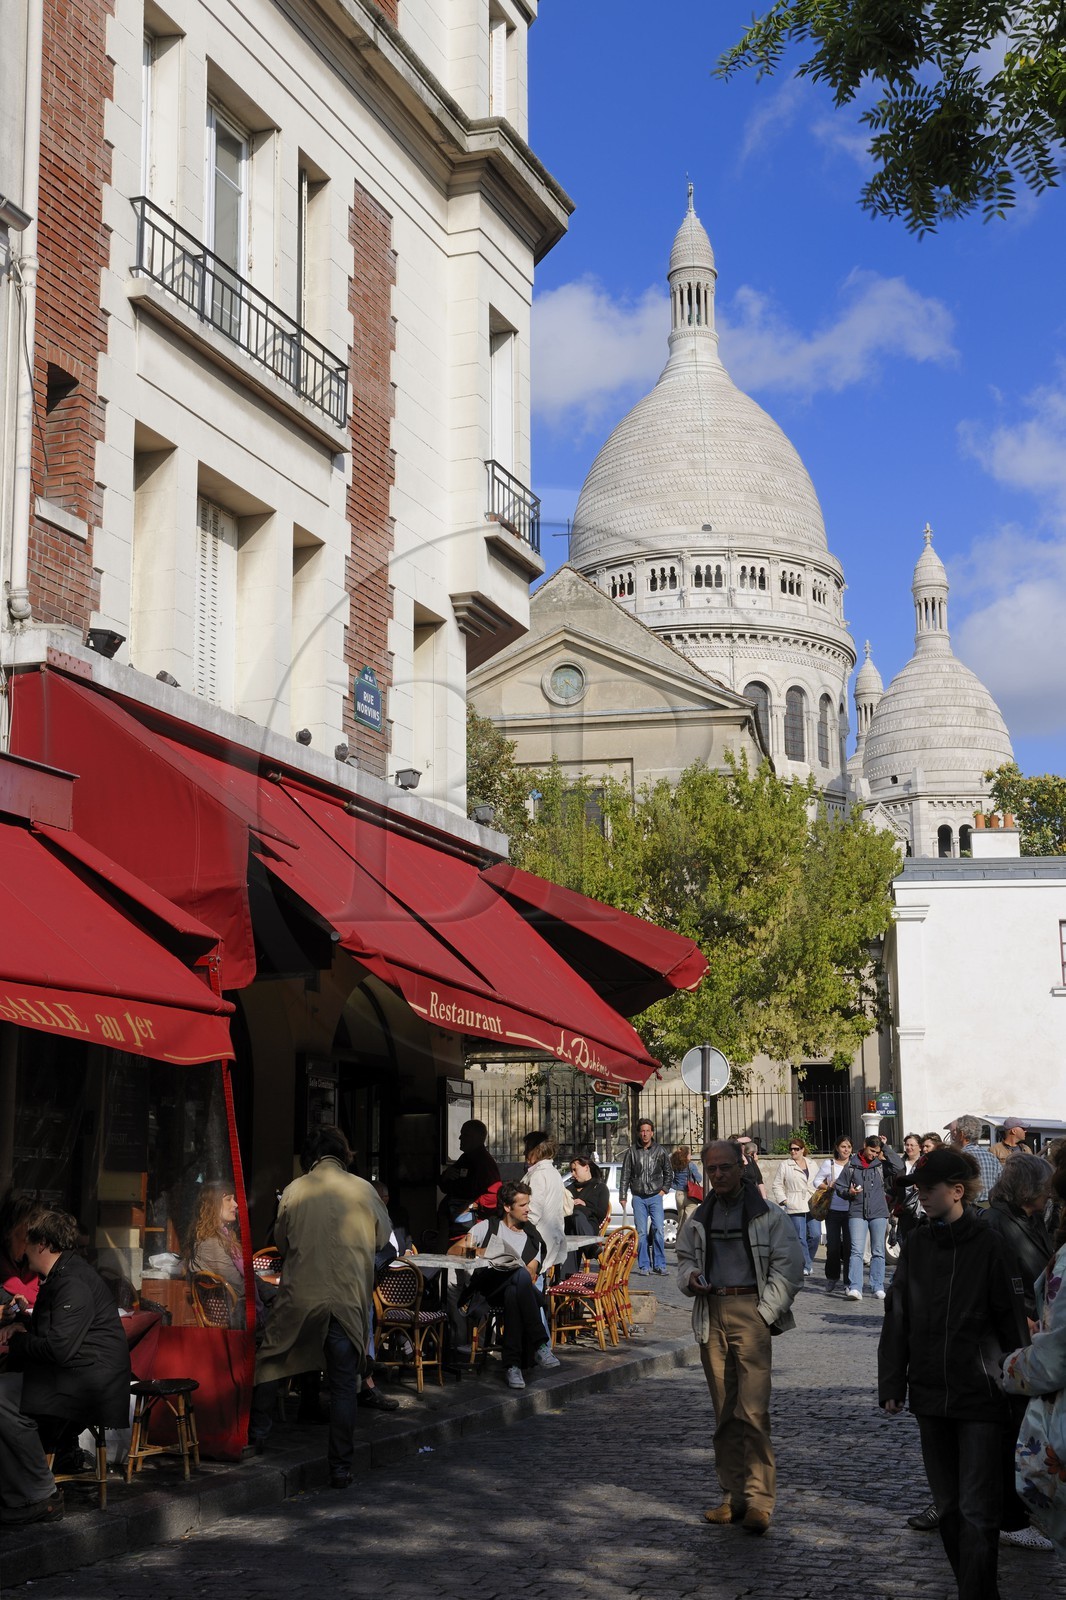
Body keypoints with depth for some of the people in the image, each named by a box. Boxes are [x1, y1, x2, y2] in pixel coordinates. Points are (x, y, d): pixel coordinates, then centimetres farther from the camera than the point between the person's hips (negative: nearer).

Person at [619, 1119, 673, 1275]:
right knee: (641, 1232, -1)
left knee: (658, 1230, -8)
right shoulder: (632, 1152, 3)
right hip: (638, 1197, 0)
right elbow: (625, 1176, 6)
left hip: (655, 1197, 0)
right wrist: (623, 1197, 2)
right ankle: (644, 1266, 4)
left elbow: (669, 1173, 17)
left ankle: (659, 1264, 0)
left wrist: (664, 1189, 7)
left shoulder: (660, 1151, 5)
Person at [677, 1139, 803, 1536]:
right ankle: (734, 1495, 15)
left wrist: (764, 1314, -10)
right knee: (723, 1411, 9)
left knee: (752, 1410, -13)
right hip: (710, 1314, 5)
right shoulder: (700, 1218, 15)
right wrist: (689, 1277, 2)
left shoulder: (768, 1215, -1)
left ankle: (759, 1499, -11)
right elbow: (685, 1257, 26)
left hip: (751, 1311, -5)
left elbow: (787, 1268, -3)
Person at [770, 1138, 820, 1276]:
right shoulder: (785, 1166, 4)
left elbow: (818, 1183, 23)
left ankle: (808, 1259, 17)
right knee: (800, 1238, -4)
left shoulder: (811, 1165, 16)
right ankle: (806, 1266, 2)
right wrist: (784, 1200, -7)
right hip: (795, 1208, -3)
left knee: (815, 1235, -4)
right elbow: (777, 1186, 4)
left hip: (812, 1206, 3)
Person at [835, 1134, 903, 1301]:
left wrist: (886, 1147, -6)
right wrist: (849, 1192, -10)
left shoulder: (881, 1165, 5)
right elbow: (839, 1186, 11)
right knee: (857, 1251, -10)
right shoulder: (852, 1166, 5)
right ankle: (854, 1288, -16)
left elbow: (898, 1167, -13)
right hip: (857, 1213, -1)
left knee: (878, 1252, 6)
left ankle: (878, 1287, 13)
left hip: (878, 1213, 1)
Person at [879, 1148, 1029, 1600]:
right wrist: (892, 1384, 5)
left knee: (976, 1512, -6)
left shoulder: (989, 1246, -9)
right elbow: (897, 1318, 8)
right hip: (931, 1395, 5)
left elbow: (1013, 1324, -7)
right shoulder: (917, 1245, 5)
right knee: (950, 1508, 13)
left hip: (982, 1398, -5)